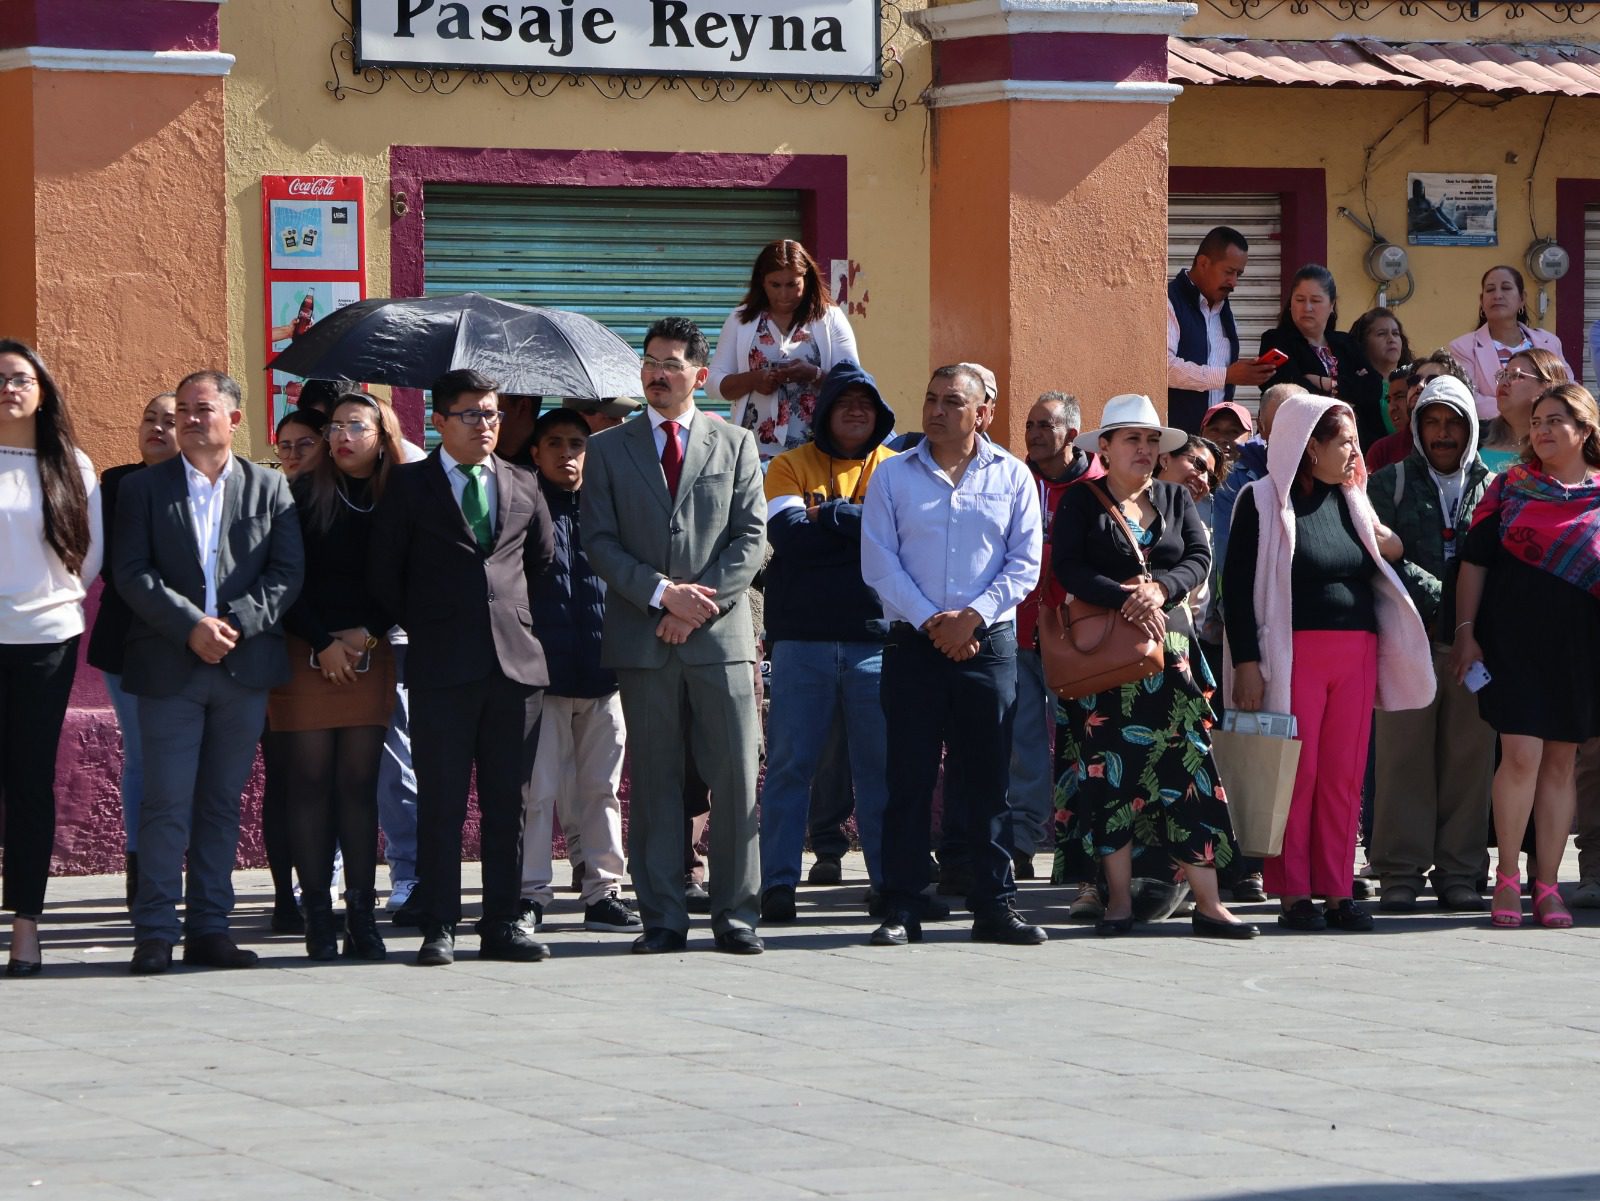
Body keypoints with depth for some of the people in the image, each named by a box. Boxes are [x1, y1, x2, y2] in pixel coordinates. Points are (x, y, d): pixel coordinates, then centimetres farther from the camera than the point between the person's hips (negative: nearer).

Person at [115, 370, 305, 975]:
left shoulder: (270, 489, 9)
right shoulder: (143, 489, 6)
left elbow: (288, 573, 2)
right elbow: (132, 574, -2)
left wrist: (236, 624, -12)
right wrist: (190, 625, -14)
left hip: (246, 665, 2)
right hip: (168, 669, -2)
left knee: (223, 803, 7)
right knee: (167, 804, -5)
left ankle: (209, 927, 12)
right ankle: (156, 934, -3)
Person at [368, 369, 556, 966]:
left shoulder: (523, 485, 14)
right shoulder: (409, 486, 4)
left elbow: (543, 559, 24)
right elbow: (383, 575, 5)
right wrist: (424, 630, 6)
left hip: (517, 663, 3)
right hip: (441, 667, -3)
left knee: (509, 803, 4)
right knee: (441, 804, -2)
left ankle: (502, 925, 10)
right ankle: (438, 929, 1)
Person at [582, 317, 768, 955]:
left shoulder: (736, 444, 11)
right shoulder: (608, 449, 10)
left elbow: (751, 537, 4)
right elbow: (600, 543, 2)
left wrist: (700, 602, -9)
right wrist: (664, 593, -11)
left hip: (721, 637, 0)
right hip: (642, 638, 0)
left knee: (736, 778, -3)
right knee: (654, 783, 1)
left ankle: (736, 914, 4)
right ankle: (663, 918, 5)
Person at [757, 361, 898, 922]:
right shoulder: (790, 466, 8)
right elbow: (788, 534, -9)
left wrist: (829, 518, -7)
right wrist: (862, 523, -6)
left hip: (877, 638, 1)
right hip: (803, 638, -1)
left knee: (883, 766, 2)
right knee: (789, 763, -1)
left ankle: (891, 879, 9)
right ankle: (778, 882, 1)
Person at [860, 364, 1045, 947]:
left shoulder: (1011, 477, 8)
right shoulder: (893, 475, 6)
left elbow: (1025, 562, 2)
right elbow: (879, 564, 0)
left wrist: (973, 617, -11)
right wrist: (929, 621, -11)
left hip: (989, 643, 0)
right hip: (913, 643, 0)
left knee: (987, 778, 2)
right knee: (908, 778, -2)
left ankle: (995, 904, 6)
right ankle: (901, 908, 1)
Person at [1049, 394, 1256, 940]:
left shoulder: (1176, 499, 15)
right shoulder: (1081, 502, 4)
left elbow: (1200, 558, 4)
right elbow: (1068, 567, -9)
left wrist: (1160, 588, -16)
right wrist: (1127, 599, -20)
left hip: (1169, 649, 2)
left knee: (1186, 768, -4)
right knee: (1109, 772, -3)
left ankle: (1208, 903, -5)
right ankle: (1119, 901, 4)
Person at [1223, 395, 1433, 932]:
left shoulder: (1352, 501, 16)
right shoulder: (1265, 501, -1)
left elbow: (1374, 577, 23)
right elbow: (1238, 585, -6)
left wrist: (1391, 548, 0)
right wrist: (1246, 663, -13)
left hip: (1357, 654, 5)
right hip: (1294, 654, -5)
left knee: (1345, 776, 4)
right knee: (1297, 774, -5)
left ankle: (1337, 892, 8)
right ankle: (1293, 894, 0)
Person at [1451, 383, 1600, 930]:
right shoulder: (1509, 488, 6)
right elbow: (1475, 561, 6)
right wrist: (1465, 631, 0)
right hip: (1513, 638, -1)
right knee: (1522, 755, -10)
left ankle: (1547, 885, 9)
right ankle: (1507, 879, 0)